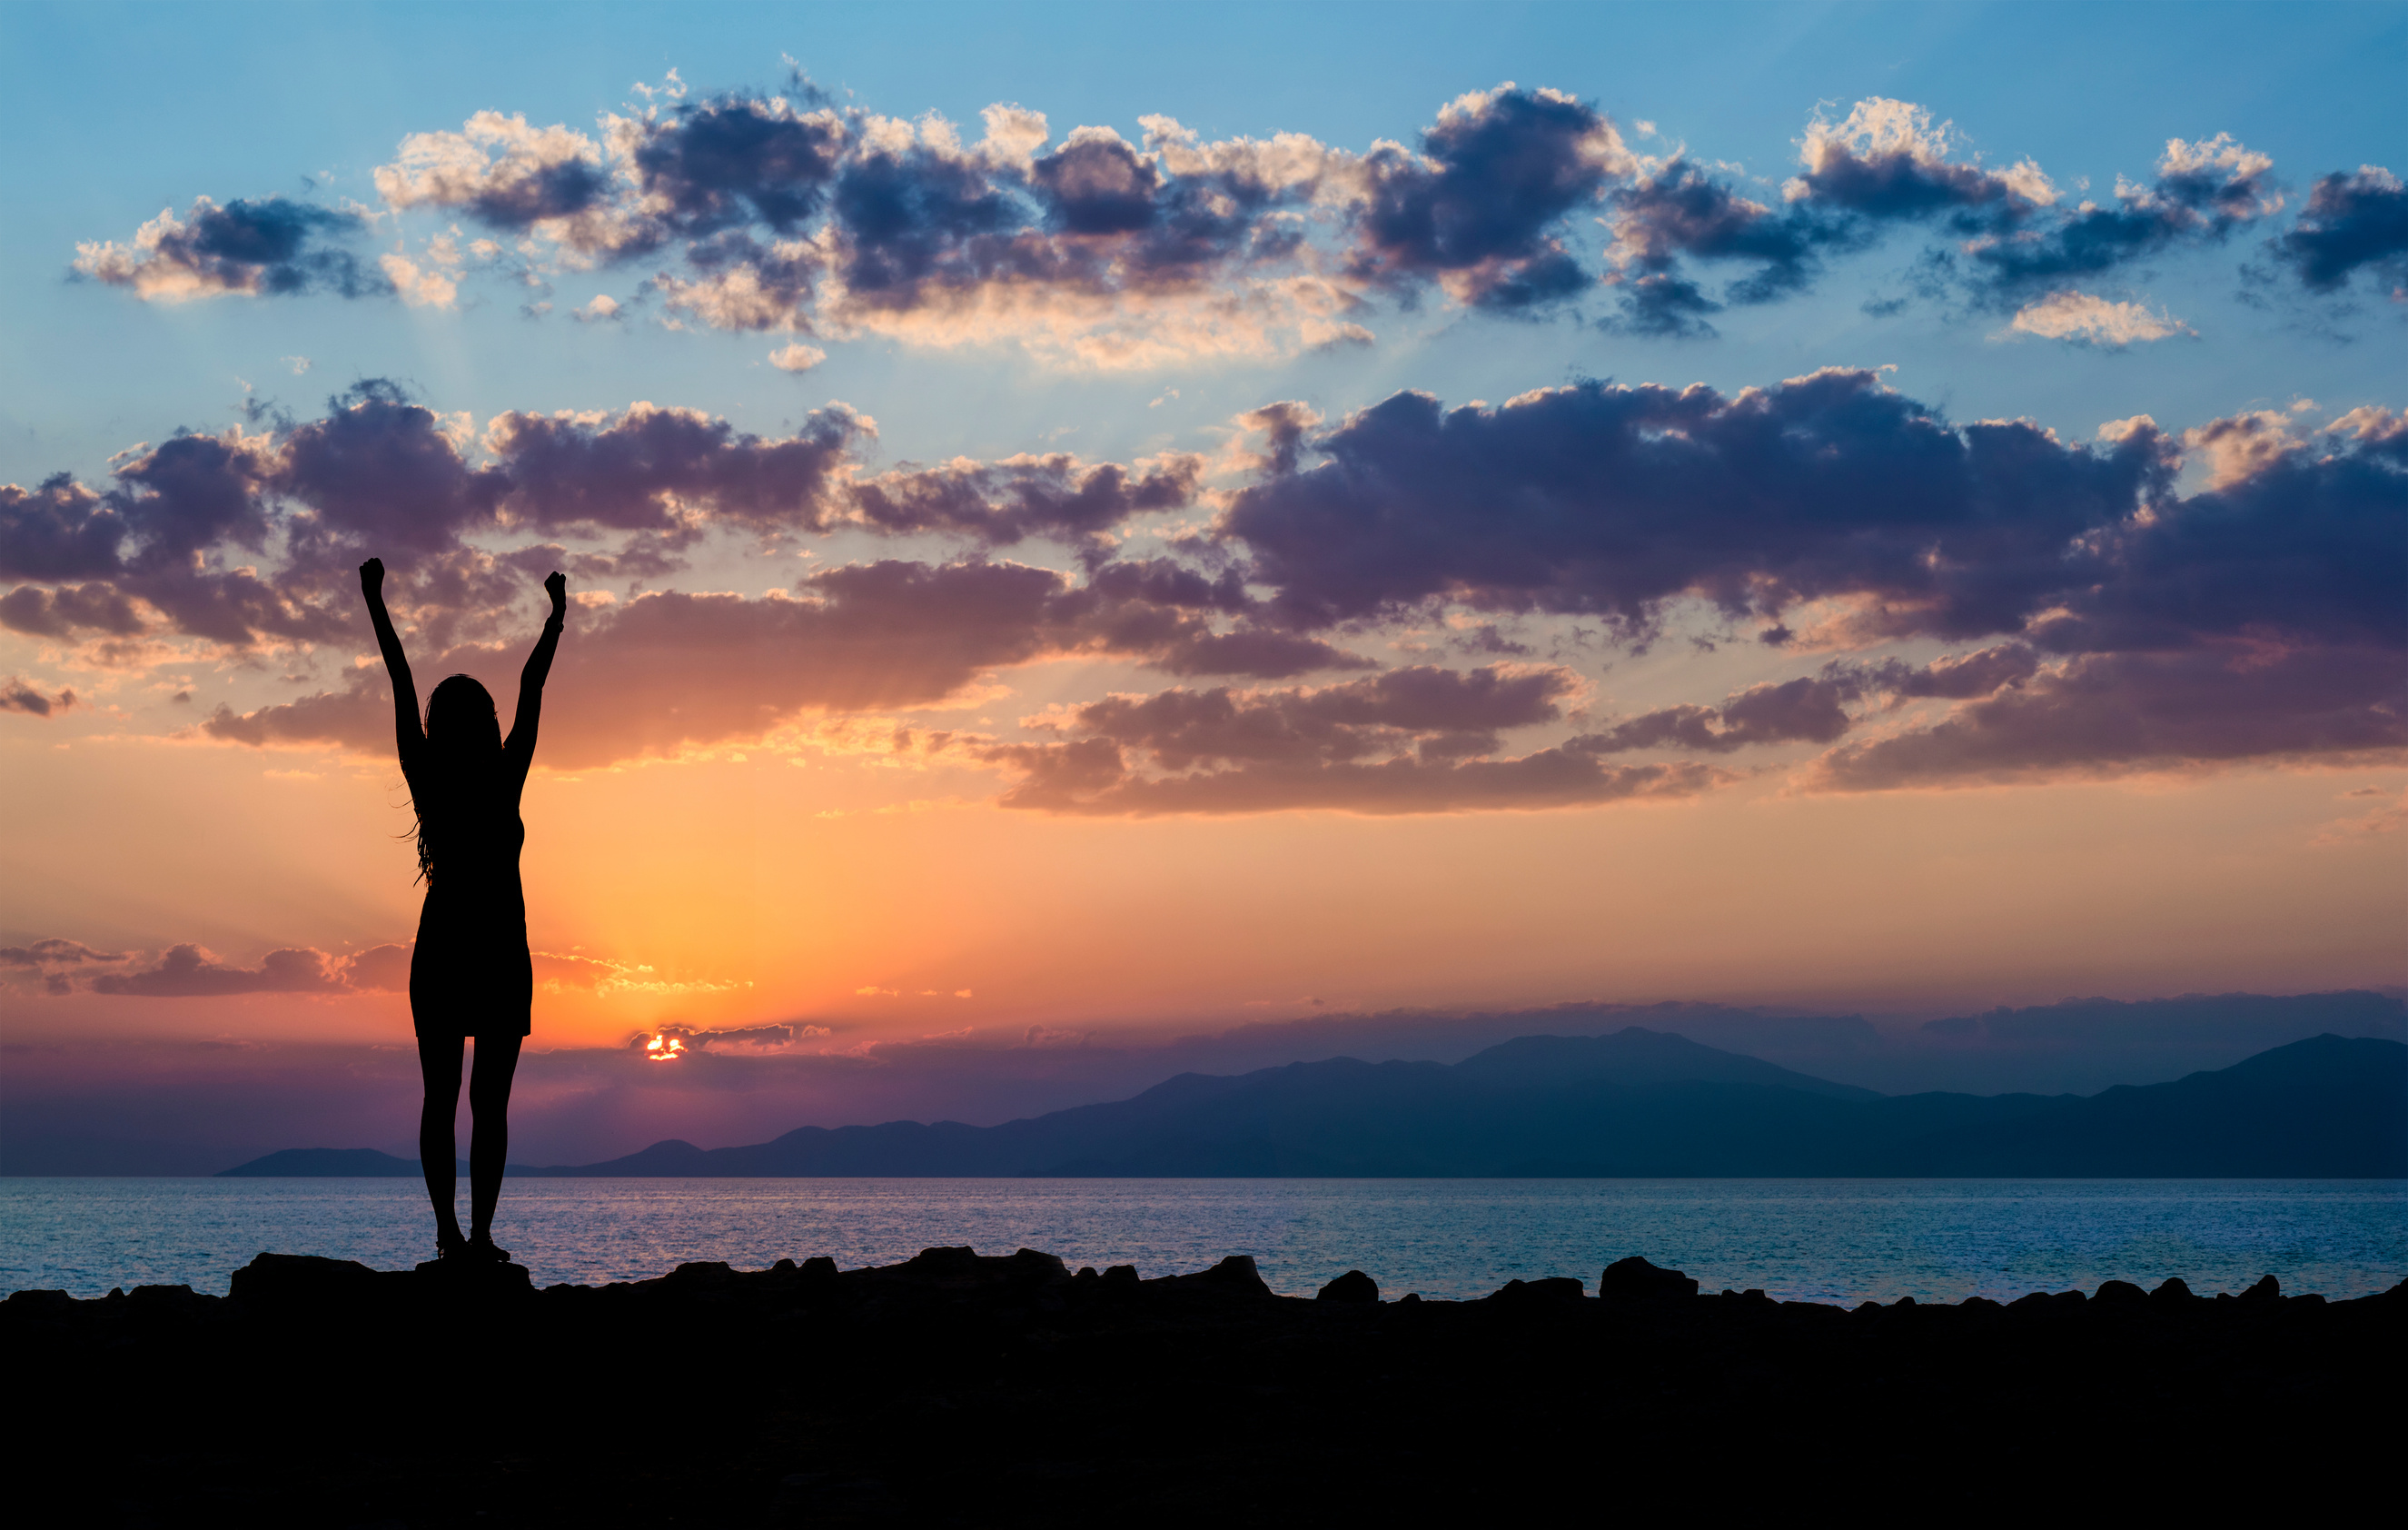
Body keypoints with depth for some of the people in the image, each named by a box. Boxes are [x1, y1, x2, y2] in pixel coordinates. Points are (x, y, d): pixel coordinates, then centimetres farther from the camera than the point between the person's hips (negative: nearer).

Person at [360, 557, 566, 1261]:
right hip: (501, 958, -2)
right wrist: (557, 615, 10)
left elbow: (401, 683, 4)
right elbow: (532, 689, 1)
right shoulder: (505, 783, -7)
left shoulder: (427, 782, -3)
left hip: (439, 956, 2)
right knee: (489, 1100, -1)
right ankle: (480, 1232, -8)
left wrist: (375, 602, 11)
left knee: (441, 1097, 6)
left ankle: (448, 1224, -6)